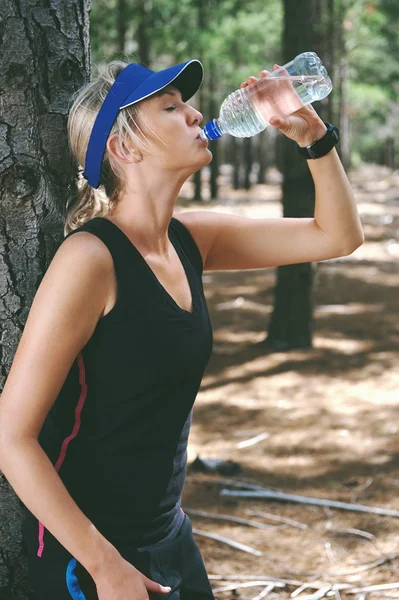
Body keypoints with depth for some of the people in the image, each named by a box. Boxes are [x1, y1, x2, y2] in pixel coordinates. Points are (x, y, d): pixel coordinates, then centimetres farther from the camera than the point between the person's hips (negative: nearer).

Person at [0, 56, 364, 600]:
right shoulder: (91, 259, -21)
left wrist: (313, 136, -4)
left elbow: (339, 236, 10)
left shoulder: (190, 240, 1)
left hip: (170, 534, 8)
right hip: (88, 554, -7)